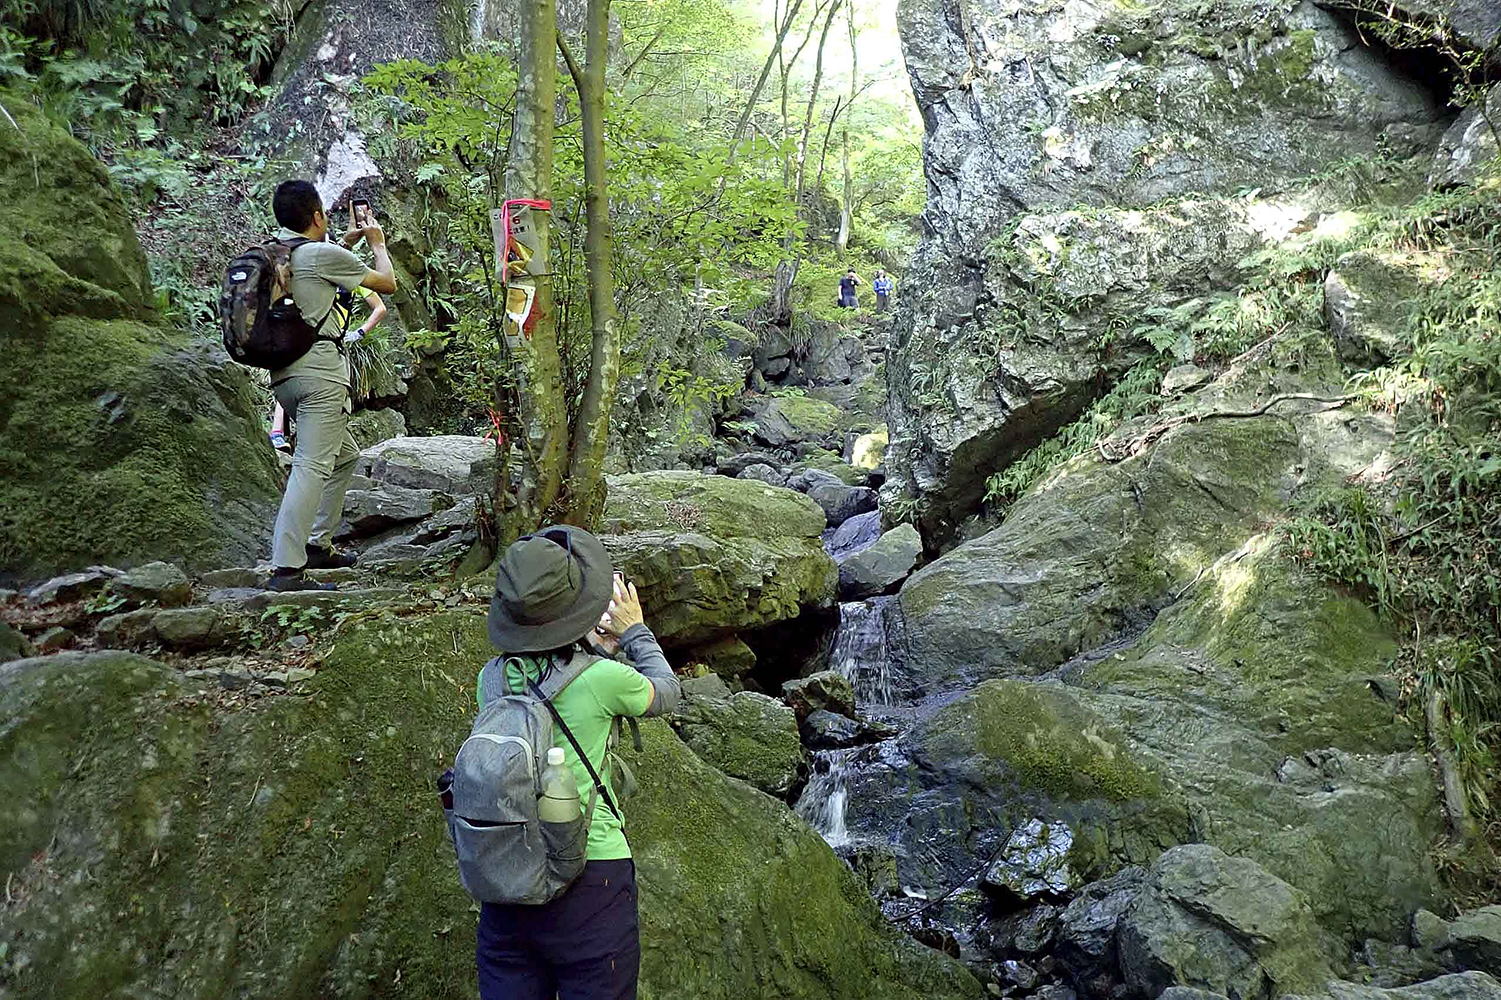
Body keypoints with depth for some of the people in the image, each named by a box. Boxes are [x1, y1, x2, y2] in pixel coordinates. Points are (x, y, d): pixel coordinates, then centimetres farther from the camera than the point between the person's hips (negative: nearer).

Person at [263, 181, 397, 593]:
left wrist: (349, 241, 41)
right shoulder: (324, 254, -6)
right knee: (311, 466, -13)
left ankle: (318, 544, 25)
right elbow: (387, 283, 5)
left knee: (345, 455, 22)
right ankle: (286, 570, -19)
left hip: (283, 372, 9)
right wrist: (377, 241, 22)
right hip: (320, 369, -9)